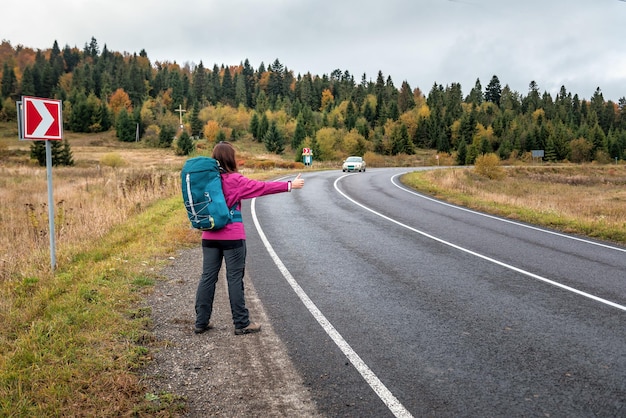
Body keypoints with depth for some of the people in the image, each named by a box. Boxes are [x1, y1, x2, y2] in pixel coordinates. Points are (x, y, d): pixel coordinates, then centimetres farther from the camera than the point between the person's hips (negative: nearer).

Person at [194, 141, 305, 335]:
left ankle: (201, 322, 15)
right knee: (235, 279, 1)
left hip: (209, 237, 6)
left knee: (208, 277, 10)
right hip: (232, 237, -6)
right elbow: (262, 187, -11)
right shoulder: (234, 180, -13)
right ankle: (242, 324, 10)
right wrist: (290, 185, -6)